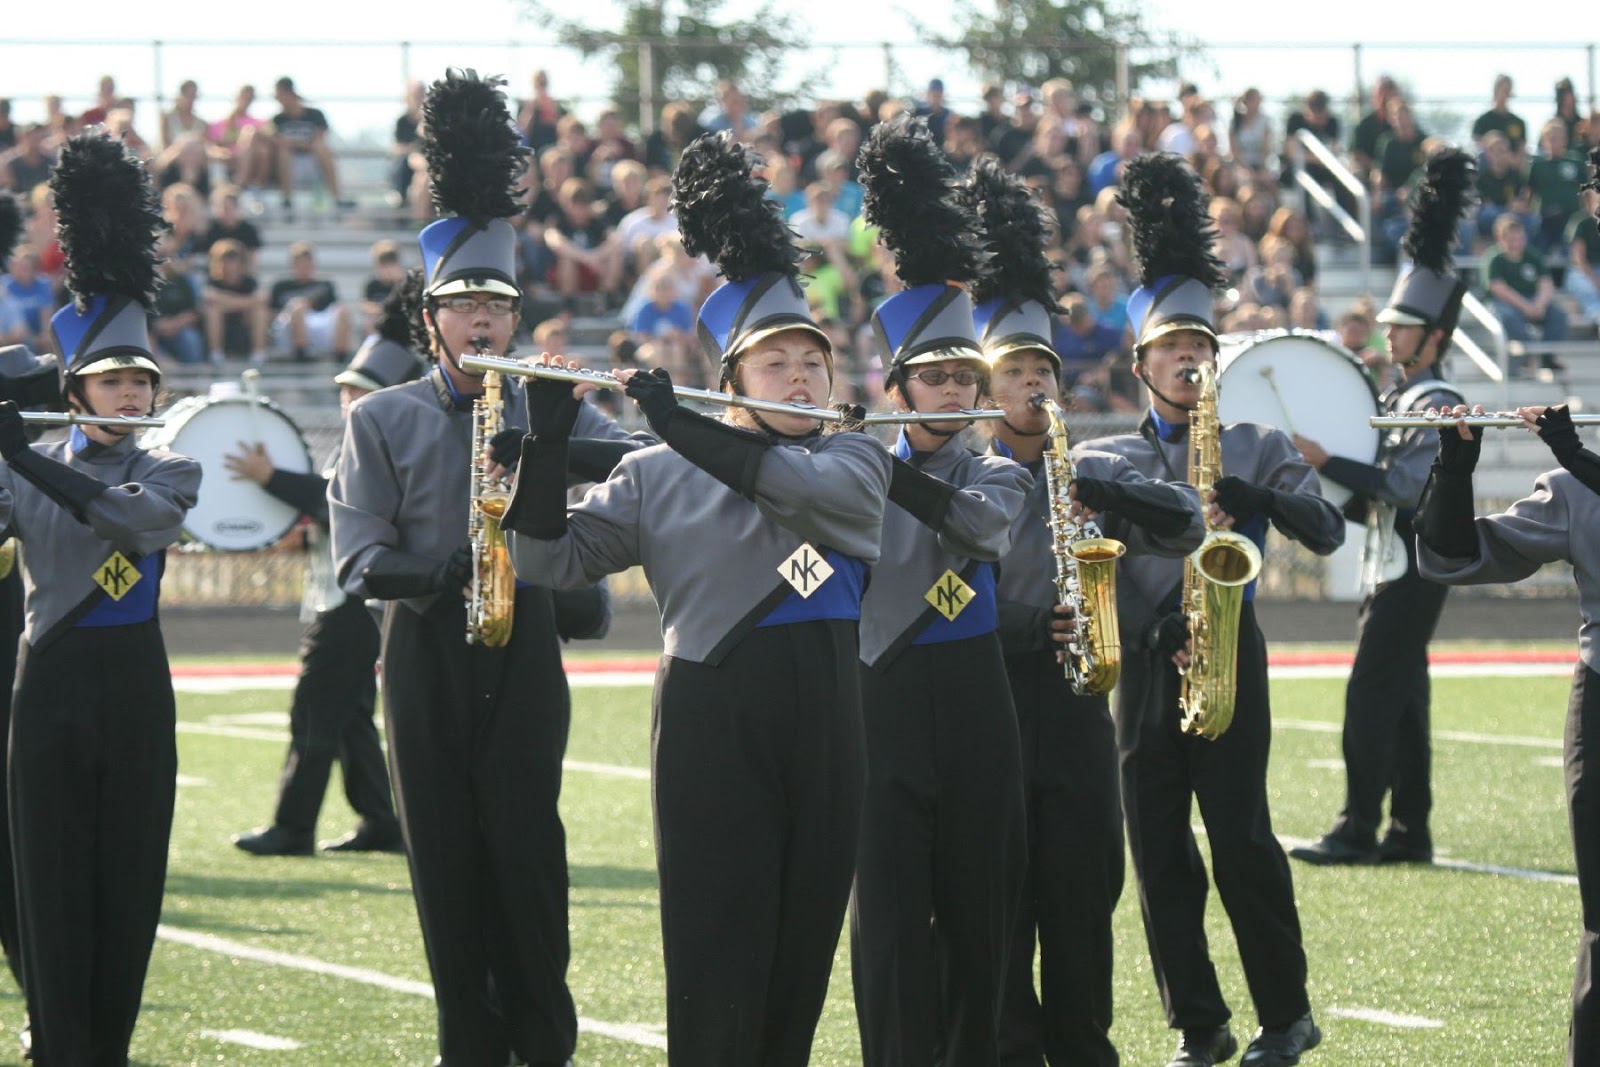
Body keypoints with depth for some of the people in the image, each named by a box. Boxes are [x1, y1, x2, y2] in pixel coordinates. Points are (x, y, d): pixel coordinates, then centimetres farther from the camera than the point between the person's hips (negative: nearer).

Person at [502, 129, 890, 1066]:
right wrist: (550, 439, -12)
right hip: (711, 725, -2)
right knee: (717, 960, -5)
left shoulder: (854, 461, 7)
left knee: (804, 949, 7)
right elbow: (548, 558, 1)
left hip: (823, 724, 2)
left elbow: (806, 487, -16)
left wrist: (682, 425, -20)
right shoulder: (658, 476, 7)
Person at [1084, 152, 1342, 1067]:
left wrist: (1257, 500, -19)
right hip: (1145, 665, 2)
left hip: (1227, 654, -2)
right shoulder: (1106, 460, 11)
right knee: (1159, 848, 0)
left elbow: (1328, 533, -2)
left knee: (1241, 834, -9)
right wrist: (1158, 627, -14)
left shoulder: (1258, 447, 8)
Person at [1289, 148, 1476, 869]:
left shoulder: (1437, 405, -13)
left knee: (1372, 693, -12)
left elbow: (1404, 488, -22)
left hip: (1412, 569, -10)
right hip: (1392, 565, 10)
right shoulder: (1400, 397, 16)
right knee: (1400, 697, 9)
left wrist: (1326, 462, -21)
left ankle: (1358, 830, -12)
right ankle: (1410, 831, 12)